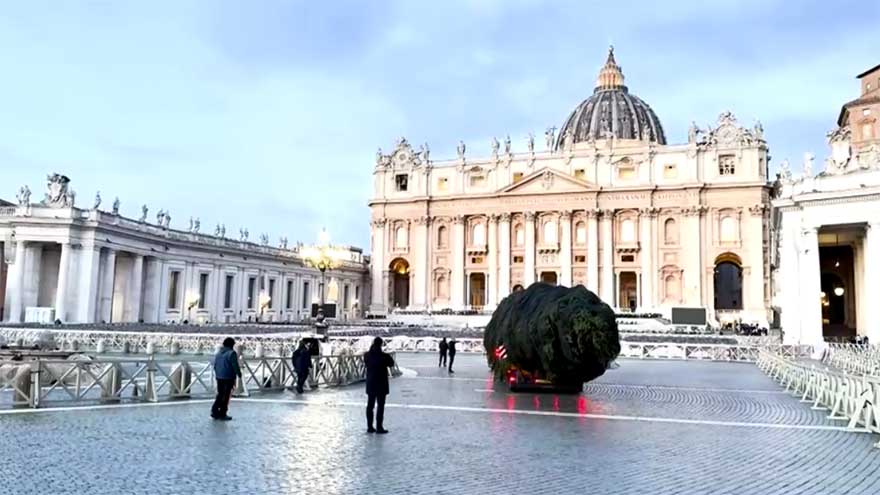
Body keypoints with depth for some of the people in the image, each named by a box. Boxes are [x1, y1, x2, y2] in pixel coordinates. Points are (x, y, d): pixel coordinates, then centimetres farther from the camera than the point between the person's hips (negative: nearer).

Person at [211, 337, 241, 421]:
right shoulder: (232, 353, -14)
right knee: (226, 396, 1)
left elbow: (215, 365, 14)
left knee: (220, 394, 18)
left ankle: (214, 410, 13)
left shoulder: (218, 353, 9)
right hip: (228, 378, -7)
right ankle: (222, 414, 5)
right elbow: (235, 366, -15)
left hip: (219, 377, 7)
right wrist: (239, 375, -2)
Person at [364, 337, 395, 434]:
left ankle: (370, 427, 16)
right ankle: (379, 427, 0)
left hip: (370, 384, 5)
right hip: (381, 384, -5)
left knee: (370, 405, 11)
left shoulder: (367, 355, -2)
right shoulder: (384, 356, -16)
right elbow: (391, 364, 0)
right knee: (380, 405, 0)